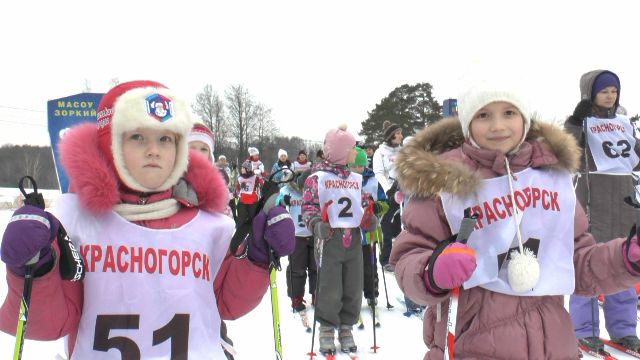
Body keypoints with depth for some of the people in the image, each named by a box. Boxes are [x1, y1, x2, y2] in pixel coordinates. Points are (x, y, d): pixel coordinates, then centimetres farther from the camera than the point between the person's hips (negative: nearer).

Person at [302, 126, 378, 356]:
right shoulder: (317, 177, -5)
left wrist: (369, 220, 1)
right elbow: (308, 206, -7)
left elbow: (364, 205, 20)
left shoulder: (356, 179, 13)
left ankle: (346, 328, 26)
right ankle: (327, 330, 18)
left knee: (353, 289, 9)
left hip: (353, 240, 5)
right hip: (329, 240, -5)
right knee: (330, 290, -2)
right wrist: (316, 224, -23)